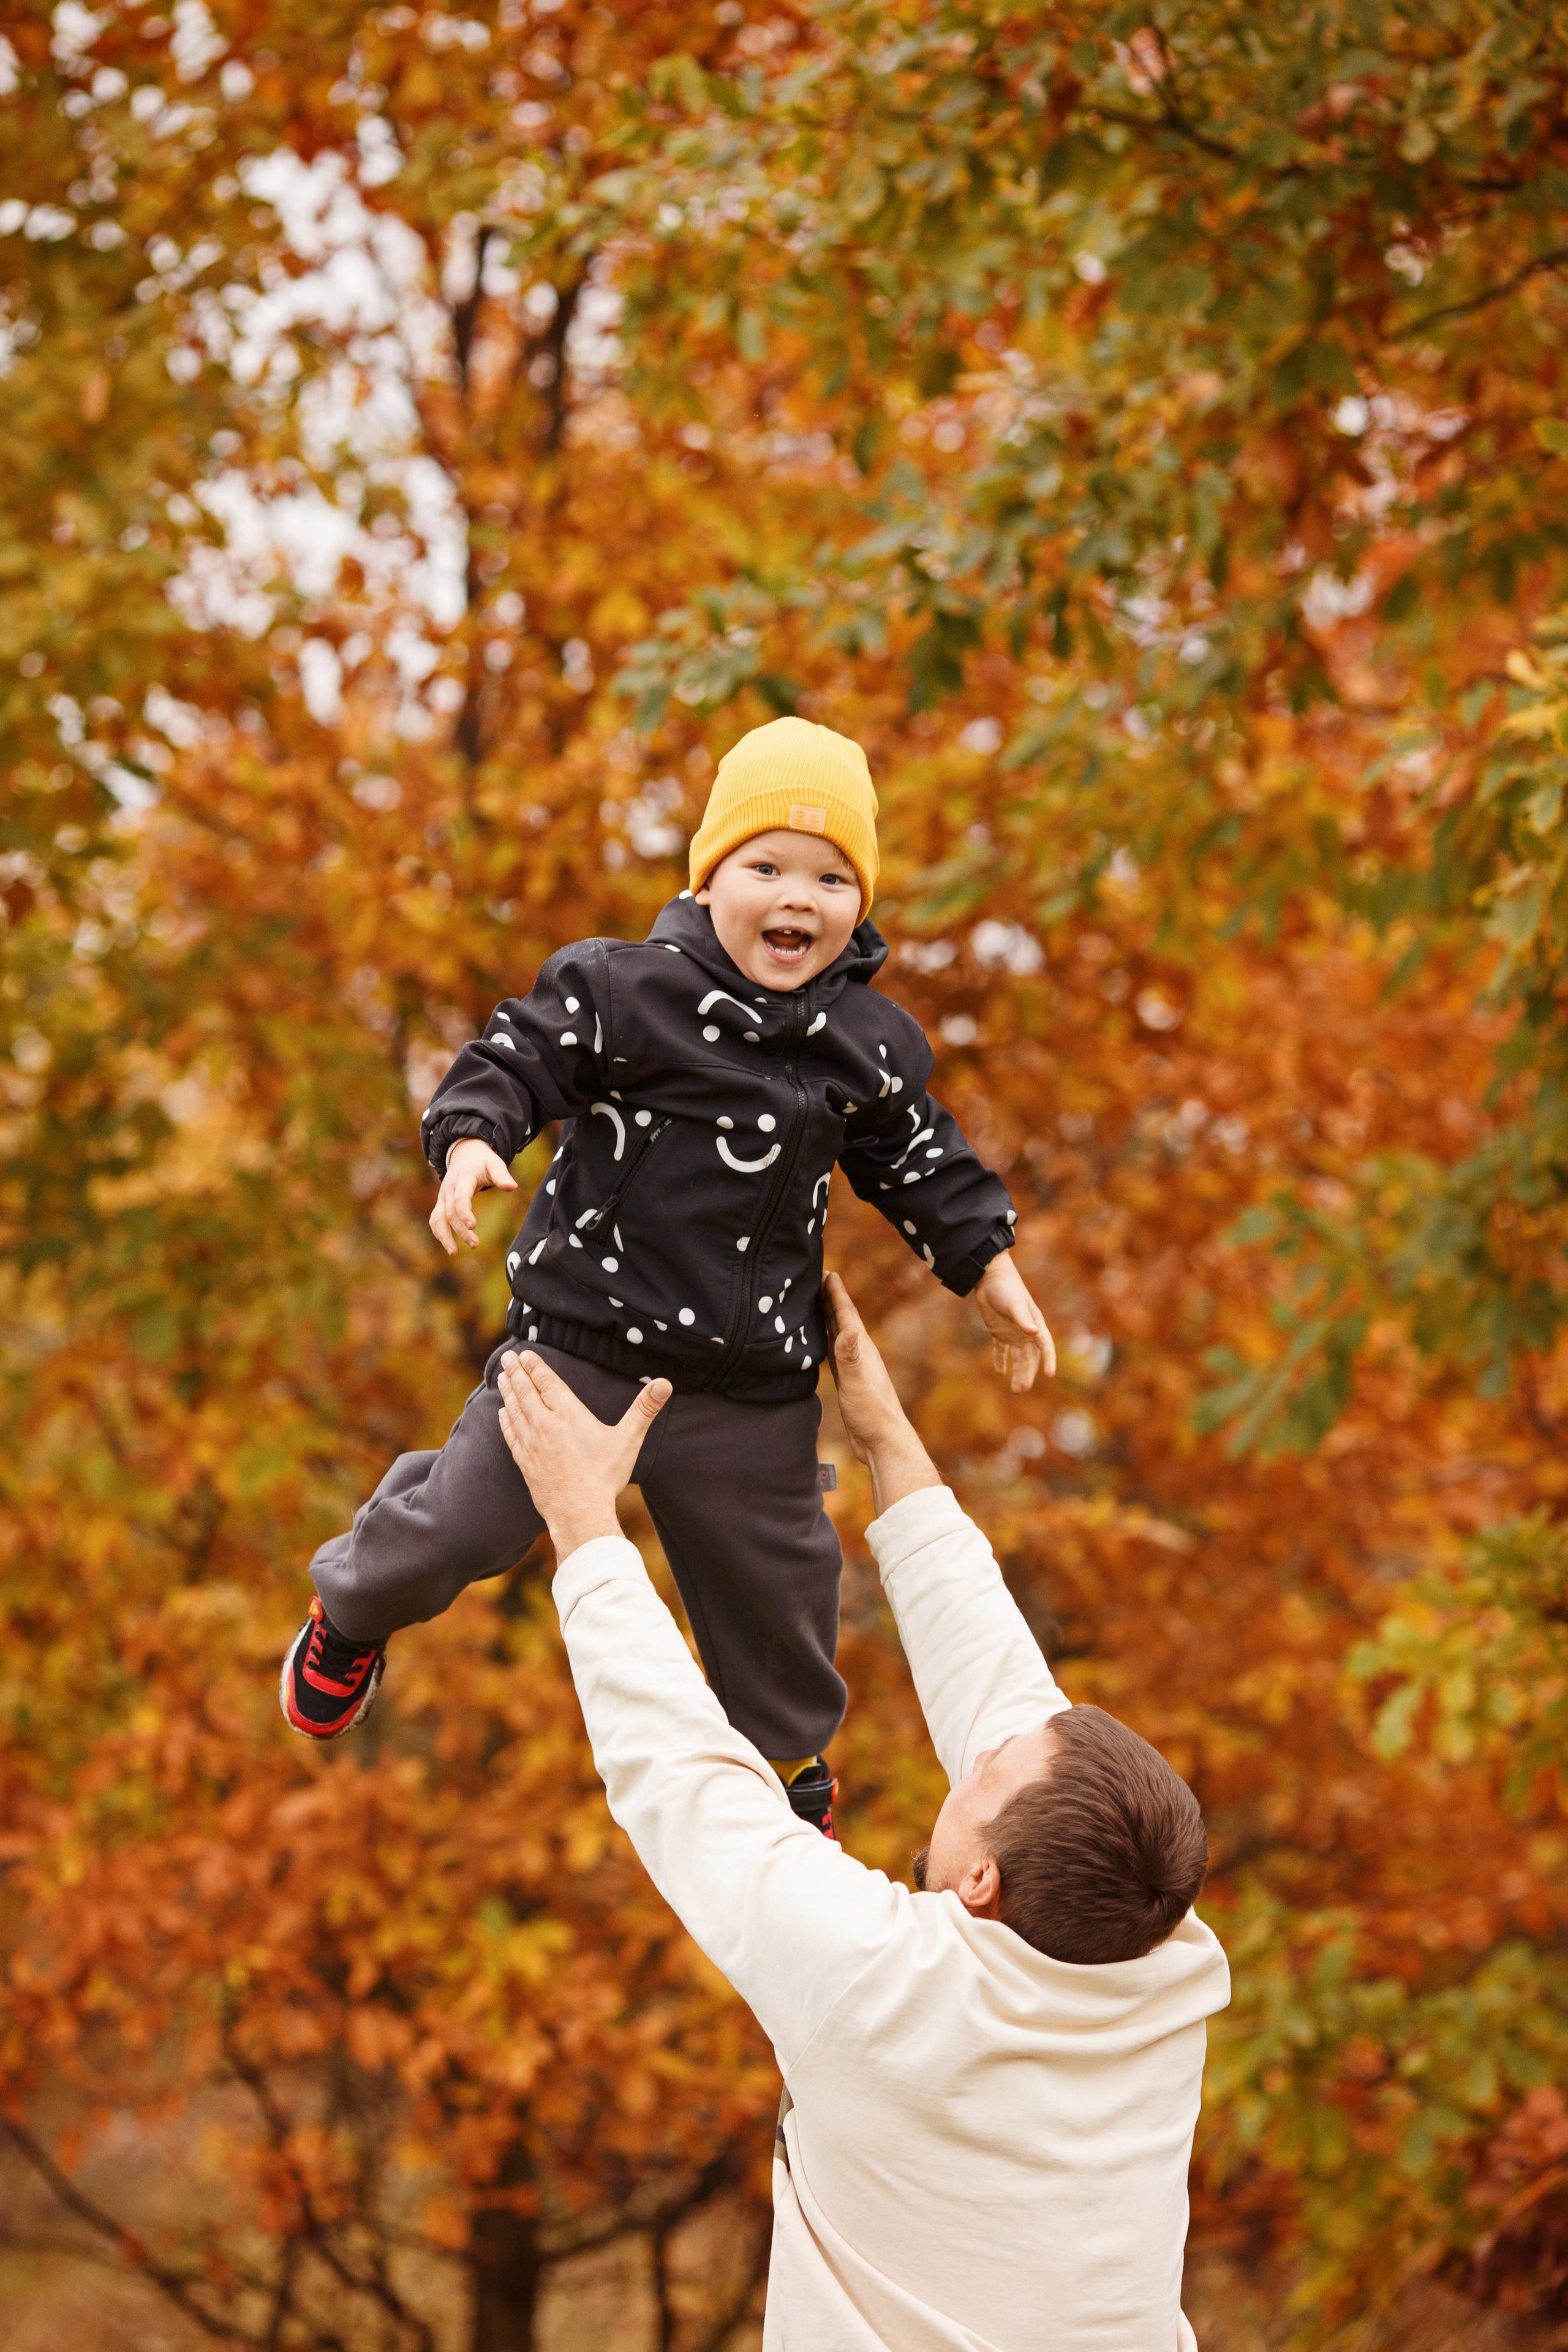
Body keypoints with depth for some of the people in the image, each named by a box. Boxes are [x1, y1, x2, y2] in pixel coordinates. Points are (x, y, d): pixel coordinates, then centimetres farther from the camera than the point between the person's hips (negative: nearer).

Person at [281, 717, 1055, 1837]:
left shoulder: (869, 1045, -1)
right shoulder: (622, 990, -13)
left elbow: (921, 1164, 12)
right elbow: (514, 1061, -11)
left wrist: (991, 1270, 12)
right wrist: (472, 1144, -29)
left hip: (752, 1381, 3)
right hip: (584, 1335, -2)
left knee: (771, 1574, 15)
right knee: (465, 1522, 2)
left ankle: (787, 1753, 44)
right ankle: (354, 1612, 37)